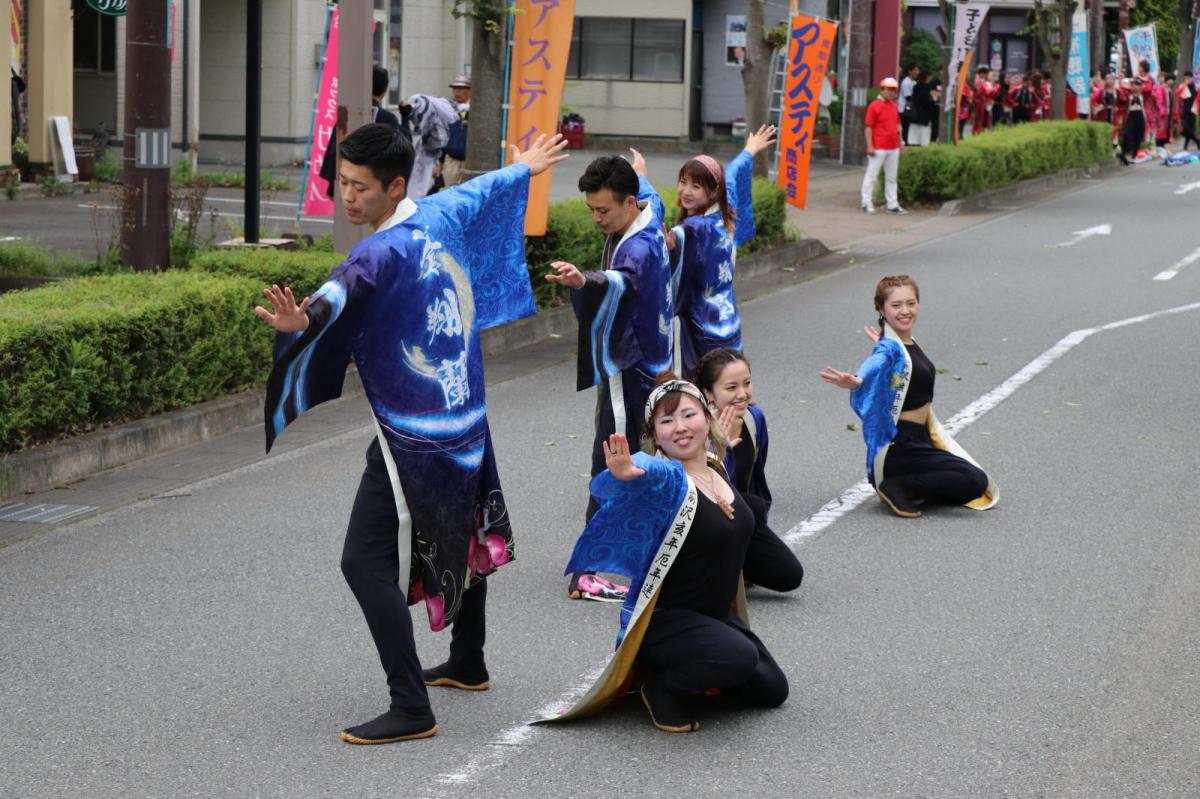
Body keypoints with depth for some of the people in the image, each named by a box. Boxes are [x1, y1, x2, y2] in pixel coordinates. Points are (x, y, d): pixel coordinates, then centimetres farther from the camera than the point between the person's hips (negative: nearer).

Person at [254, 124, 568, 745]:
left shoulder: (388, 250, -22)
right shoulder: (441, 217, 3)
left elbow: (344, 288, -44)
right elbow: (482, 191, 24)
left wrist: (304, 319, -63)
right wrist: (523, 169, 44)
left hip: (414, 437, -10)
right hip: (466, 416, 10)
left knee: (367, 561, -11)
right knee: (464, 535, 26)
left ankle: (411, 707, -15)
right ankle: (468, 663, 46)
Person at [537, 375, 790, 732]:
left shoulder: (715, 470, 2)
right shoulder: (664, 475, -22)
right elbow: (603, 488, -46)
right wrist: (620, 475, -69)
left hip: (717, 615, 8)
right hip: (664, 619, -8)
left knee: (771, 690, 9)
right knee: (740, 658, -32)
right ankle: (662, 686, -6)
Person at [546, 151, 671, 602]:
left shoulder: (639, 247, -23)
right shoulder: (648, 218, 6)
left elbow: (620, 281, -48)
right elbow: (651, 198, 34)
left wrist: (584, 280, -69)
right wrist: (640, 174, 55)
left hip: (627, 373, -10)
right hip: (644, 366, 10)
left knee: (611, 464, -12)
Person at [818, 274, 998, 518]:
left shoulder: (909, 345, 10)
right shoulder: (891, 348, -17)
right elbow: (876, 363, -42)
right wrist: (856, 381, -61)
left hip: (920, 440, 9)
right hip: (899, 445, -9)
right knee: (975, 481, -20)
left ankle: (905, 489, 6)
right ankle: (897, 487, -14)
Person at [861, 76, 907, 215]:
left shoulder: (894, 106, 13)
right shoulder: (874, 106, -8)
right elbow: (869, 127, -10)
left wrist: (900, 143, 18)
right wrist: (870, 146, -15)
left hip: (893, 148, 7)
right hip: (878, 149, -7)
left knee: (891, 177, 11)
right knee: (872, 175, -1)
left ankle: (892, 205, 16)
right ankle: (867, 204, 2)